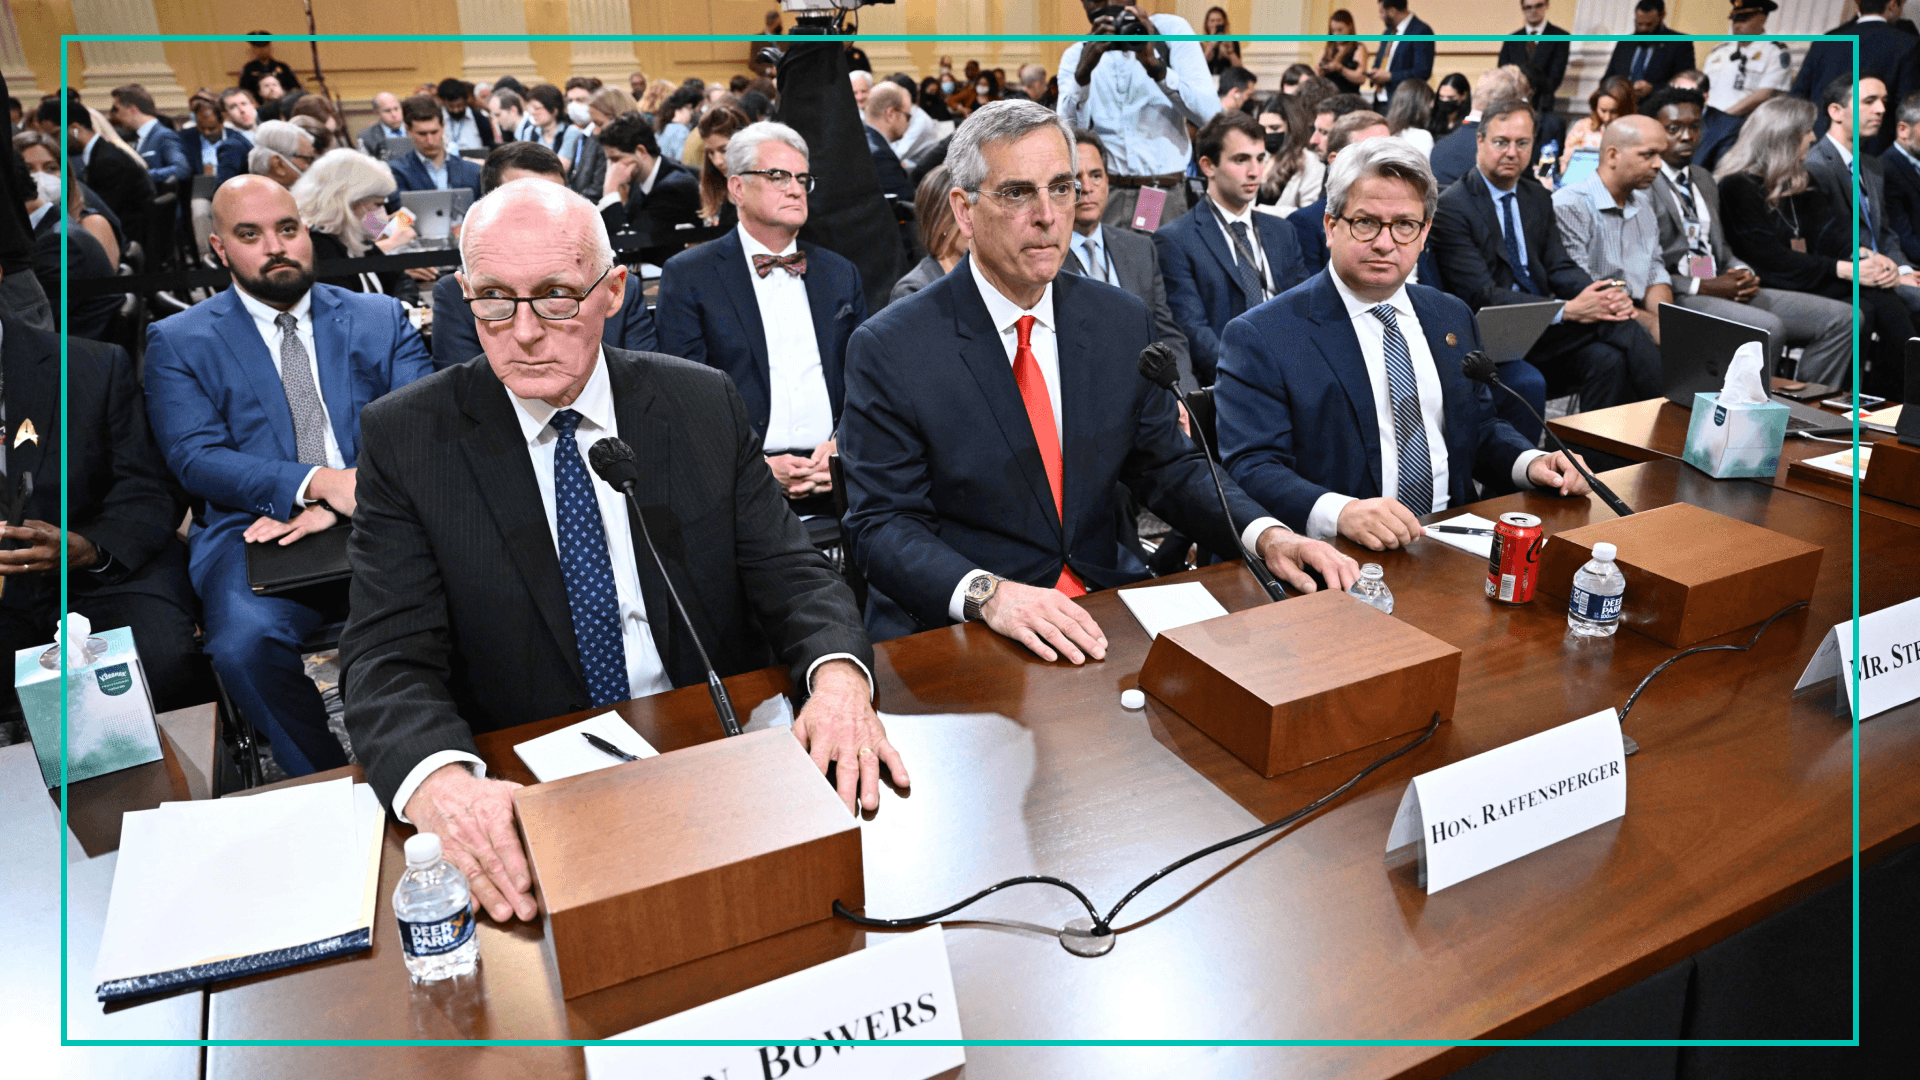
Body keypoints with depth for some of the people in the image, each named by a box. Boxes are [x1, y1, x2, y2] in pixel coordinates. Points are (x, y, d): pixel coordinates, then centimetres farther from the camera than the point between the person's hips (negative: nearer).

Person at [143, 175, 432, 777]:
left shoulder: (382, 319, 16)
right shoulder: (178, 341, 13)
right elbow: (196, 458, -1)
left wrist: (338, 508, -14)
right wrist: (318, 482, -18)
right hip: (257, 530, 0)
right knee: (245, 645, -32)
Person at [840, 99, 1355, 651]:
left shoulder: (1125, 323, 6)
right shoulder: (888, 350, -8)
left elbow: (1169, 465, 11)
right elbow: (882, 522, -11)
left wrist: (1266, 535, -8)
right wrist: (987, 594, -30)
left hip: (1104, 612, 5)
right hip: (950, 624, -4)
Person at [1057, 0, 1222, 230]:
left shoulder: (1171, 30, 6)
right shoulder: (1076, 55, 10)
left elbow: (1211, 116, -7)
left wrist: (1155, 66, -18)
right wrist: (1083, 71, -19)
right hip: (1102, 194, 1)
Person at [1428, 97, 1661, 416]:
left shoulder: (1538, 197, 17)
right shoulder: (1451, 207, -8)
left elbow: (1560, 268, 13)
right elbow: (1481, 296, -16)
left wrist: (1605, 295, -11)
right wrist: (1569, 310, -22)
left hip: (1546, 331, 7)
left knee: (1608, 359, -24)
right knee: (1615, 328, -23)